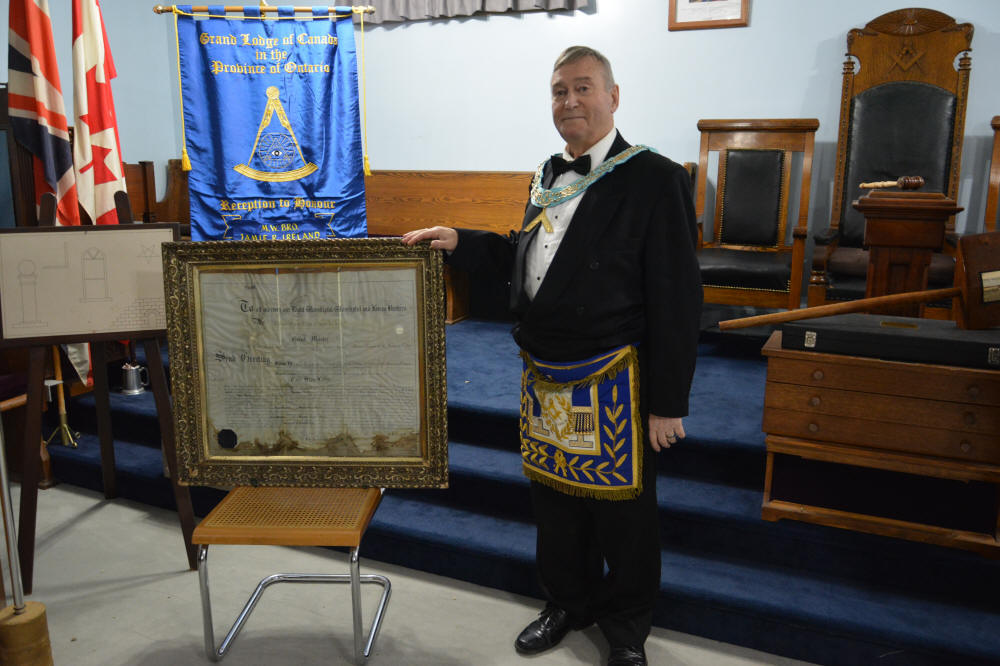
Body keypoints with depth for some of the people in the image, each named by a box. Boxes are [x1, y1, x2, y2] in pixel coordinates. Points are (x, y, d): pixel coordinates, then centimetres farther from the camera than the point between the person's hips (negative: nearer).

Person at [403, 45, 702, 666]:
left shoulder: (655, 179, -12)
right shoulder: (550, 175, 10)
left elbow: (678, 301, -14)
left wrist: (668, 404, -15)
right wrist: (461, 242, 6)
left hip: (614, 383, -6)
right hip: (545, 377, 7)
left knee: (623, 509, 10)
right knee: (556, 497, 19)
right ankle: (570, 602, 42)